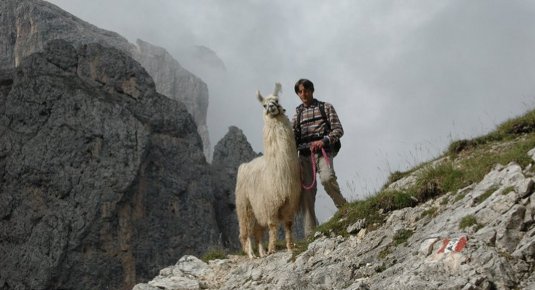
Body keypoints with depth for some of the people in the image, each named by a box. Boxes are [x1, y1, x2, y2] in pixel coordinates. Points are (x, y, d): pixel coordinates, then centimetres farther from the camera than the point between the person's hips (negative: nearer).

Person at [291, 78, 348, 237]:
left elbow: (338, 130, 3)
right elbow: (292, 136, 13)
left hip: (323, 151, -3)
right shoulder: (297, 114, 20)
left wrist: (324, 141, -14)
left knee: (327, 178, -32)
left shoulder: (326, 107, 11)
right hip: (304, 154, 3)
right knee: (306, 191, -4)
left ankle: (343, 206, -8)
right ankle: (310, 233, -1)